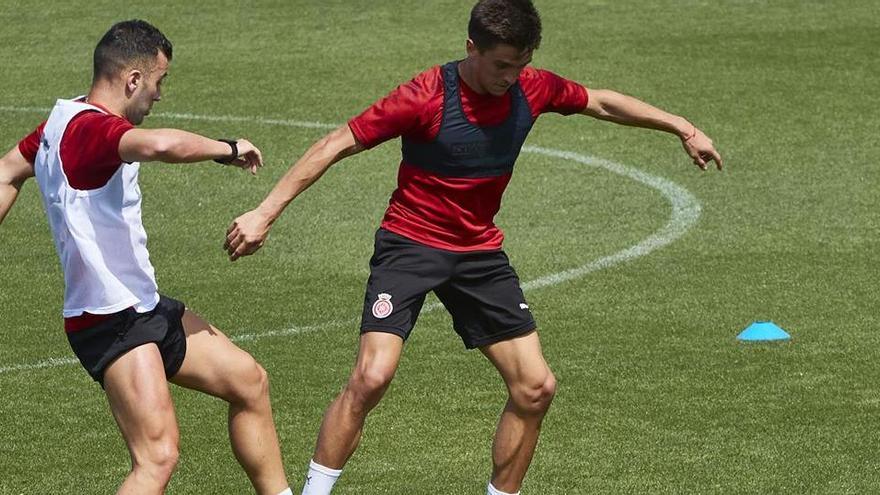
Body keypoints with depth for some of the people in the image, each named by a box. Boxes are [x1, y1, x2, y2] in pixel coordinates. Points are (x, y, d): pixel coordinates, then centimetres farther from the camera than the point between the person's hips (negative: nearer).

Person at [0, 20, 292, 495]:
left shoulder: (64, 119, 10)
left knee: (249, 381, 21)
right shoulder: (91, 127, -23)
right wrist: (226, 148, -25)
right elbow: (161, 144, -42)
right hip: (112, 324, -11)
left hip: (143, 308, 11)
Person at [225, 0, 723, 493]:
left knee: (536, 387, 0)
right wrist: (265, 213, -20)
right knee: (372, 376, -23)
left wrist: (682, 127, 16)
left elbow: (601, 101, 14)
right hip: (410, 244, -5)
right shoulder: (425, 97, -21)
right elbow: (336, 146, -17)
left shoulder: (532, 88, -6)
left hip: (480, 251, 6)